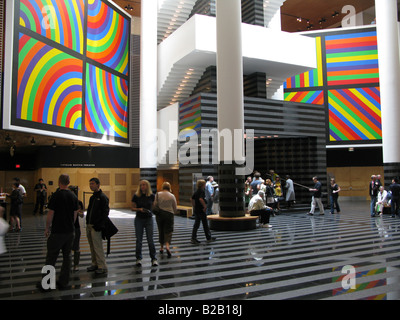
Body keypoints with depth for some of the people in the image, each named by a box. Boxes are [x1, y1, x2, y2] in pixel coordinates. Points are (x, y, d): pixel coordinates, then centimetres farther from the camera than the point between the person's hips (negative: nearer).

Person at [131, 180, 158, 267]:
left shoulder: (152, 196, -2)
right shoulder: (136, 196, -4)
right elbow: (133, 208, 0)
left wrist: (150, 211, 7)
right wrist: (139, 209, -16)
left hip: (149, 219, 0)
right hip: (139, 219, 0)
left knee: (150, 239, -2)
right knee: (139, 240, 5)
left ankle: (154, 258, 8)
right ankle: (138, 258, 19)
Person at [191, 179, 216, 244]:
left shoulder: (196, 191, 12)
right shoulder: (202, 192, -15)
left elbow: (192, 199, 18)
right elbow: (200, 199, -31)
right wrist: (205, 206, -24)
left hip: (196, 210, 8)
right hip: (201, 210, -8)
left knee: (196, 224, 9)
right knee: (205, 224, 5)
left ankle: (193, 238, 5)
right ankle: (209, 238, 17)